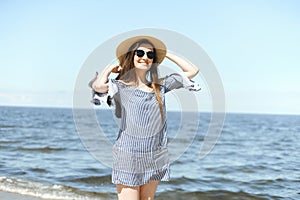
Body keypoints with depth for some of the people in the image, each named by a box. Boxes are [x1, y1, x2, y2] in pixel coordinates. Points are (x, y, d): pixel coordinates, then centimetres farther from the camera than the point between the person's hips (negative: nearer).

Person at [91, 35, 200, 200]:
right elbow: (98, 86, -29)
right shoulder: (121, 87, -8)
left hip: (155, 158, 5)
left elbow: (192, 71, 9)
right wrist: (111, 67, -9)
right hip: (128, 156, -5)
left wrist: (166, 54, 9)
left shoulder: (159, 86, 7)